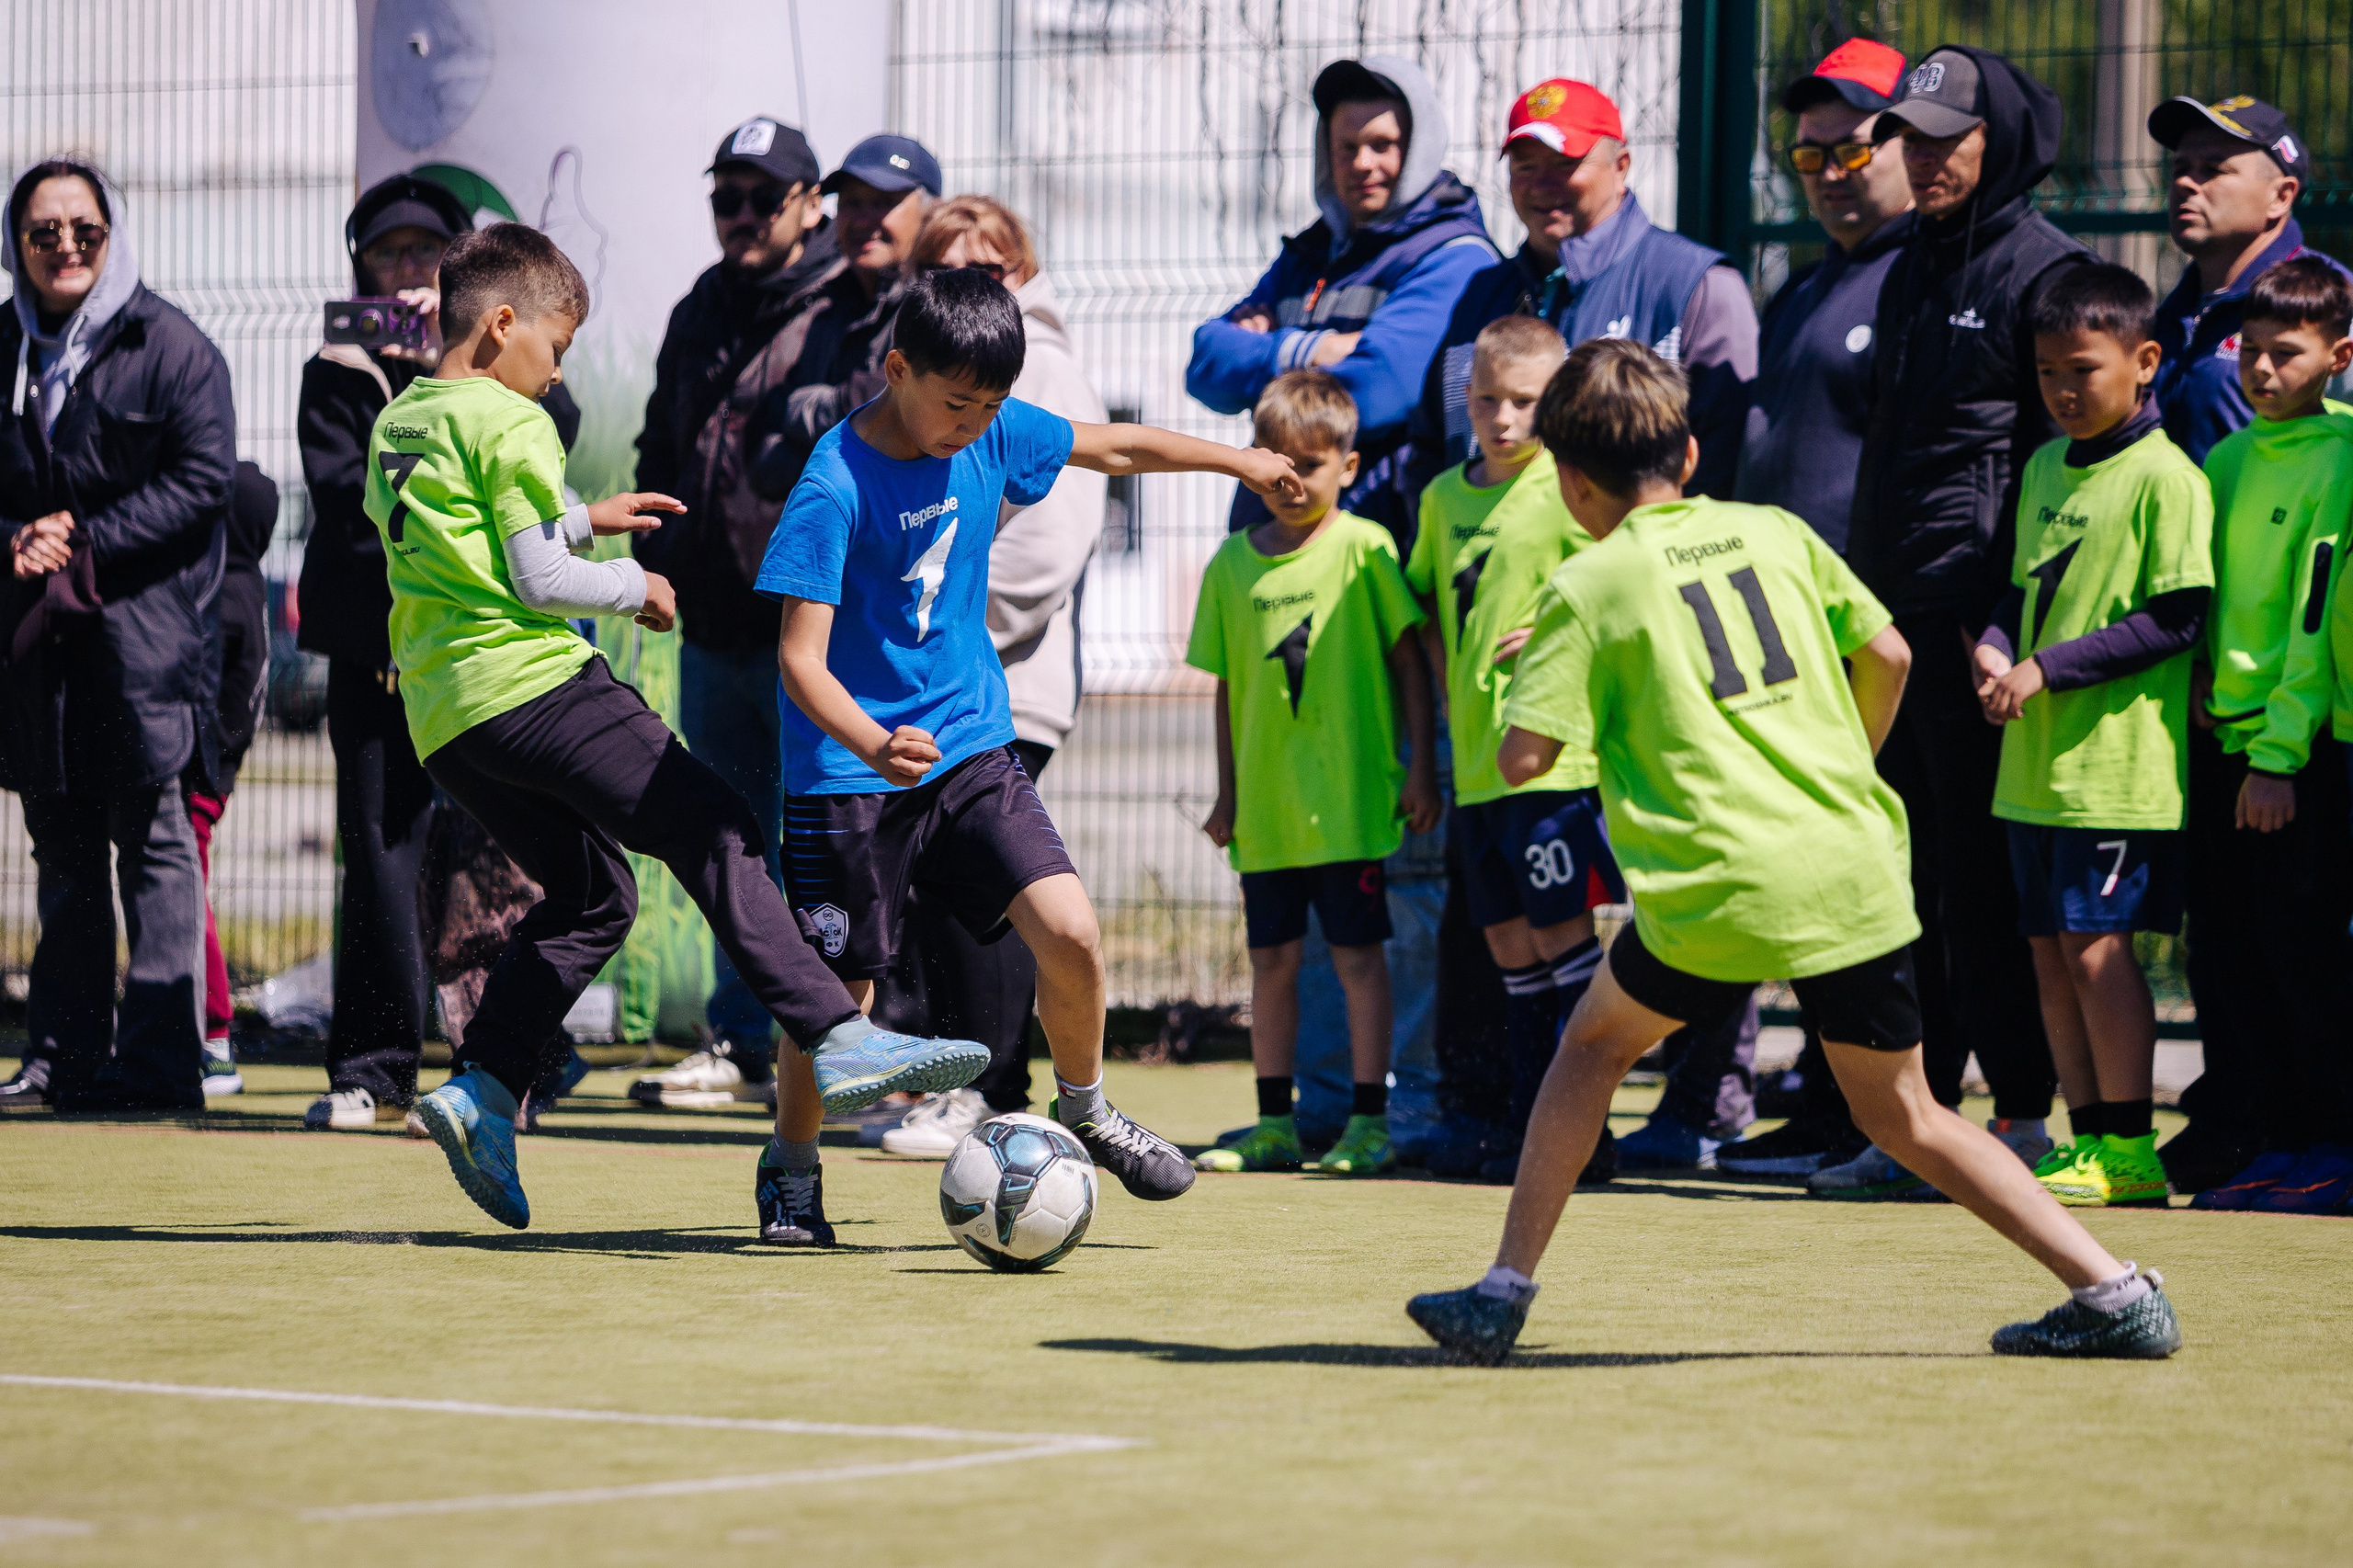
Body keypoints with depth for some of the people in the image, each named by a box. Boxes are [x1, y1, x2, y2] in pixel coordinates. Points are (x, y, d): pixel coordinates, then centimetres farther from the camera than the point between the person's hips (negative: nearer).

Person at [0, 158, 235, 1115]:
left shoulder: (172, 348, -2)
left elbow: (202, 480, -8)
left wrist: (87, 543, -14)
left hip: (145, 623, -5)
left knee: (151, 835, -6)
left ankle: (159, 1057, -6)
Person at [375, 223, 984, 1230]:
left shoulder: (394, 426, 20)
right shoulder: (509, 424, -6)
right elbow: (539, 582, -12)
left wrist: (579, 520, 35)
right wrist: (635, 588, 4)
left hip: (439, 714, 9)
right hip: (529, 681, -9)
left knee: (589, 897, 18)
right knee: (714, 835, -11)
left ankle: (483, 1088, 5)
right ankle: (838, 1042, -24)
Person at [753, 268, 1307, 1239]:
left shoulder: (992, 433, -1)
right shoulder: (835, 488, -19)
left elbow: (1112, 449, 19)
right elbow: (800, 659, -22)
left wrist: (1238, 460, 27)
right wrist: (876, 745, -38)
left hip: (971, 748, 5)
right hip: (847, 778, -5)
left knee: (1071, 936, -10)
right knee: (840, 991, 1)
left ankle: (1084, 1113, 16)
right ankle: (790, 1171, 27)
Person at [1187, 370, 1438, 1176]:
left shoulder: (1363, 548, -5)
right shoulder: (1233, 562, 6)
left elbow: (1409, 658, -2)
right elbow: (1228, 685, 12)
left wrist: (1420, 769, -5)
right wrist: (1227, 792, 11)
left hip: (1348, 799, -4)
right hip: (1265, 806, 4)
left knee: (1357, 953, -1)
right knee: (1272, 959, 9)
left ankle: (1369, 1122, 4)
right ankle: (1275, 1124, 17)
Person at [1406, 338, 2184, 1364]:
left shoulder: (1588, 587, 0)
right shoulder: (1776, 532, 12)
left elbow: (1522, 758, -5)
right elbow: (1887, 654, 13)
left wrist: (1537, 681, 17)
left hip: (1722, 893, -4)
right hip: (1854, 872, 4)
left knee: (1595, 1043, 21)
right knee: (1905, 1117, 14)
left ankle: (1505, 1290, 17)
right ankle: (2113, 1291, 4)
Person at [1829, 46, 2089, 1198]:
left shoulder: (2043, 271, -7)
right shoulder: (1910, 274, 19)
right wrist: (1867, 605, 18)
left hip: (1979, 615, -8)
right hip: (1893, 616, 8)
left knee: (1983, 881, -7)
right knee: (1905, 876, 8)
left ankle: (2023, 1118, -2)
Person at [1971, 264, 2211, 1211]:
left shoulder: (2164, 478, -9)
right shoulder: (2045, 470, 15)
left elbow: (2174, 619, -13)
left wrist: (2046, 669, -15)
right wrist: (1995, 650, -1)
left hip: (2117, 762, -8)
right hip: (2035, 761, 8)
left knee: (2095, 942, -9)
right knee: (2050, 949, 9)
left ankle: (2127, 1150, -4)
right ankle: (2087, 1137, 16)